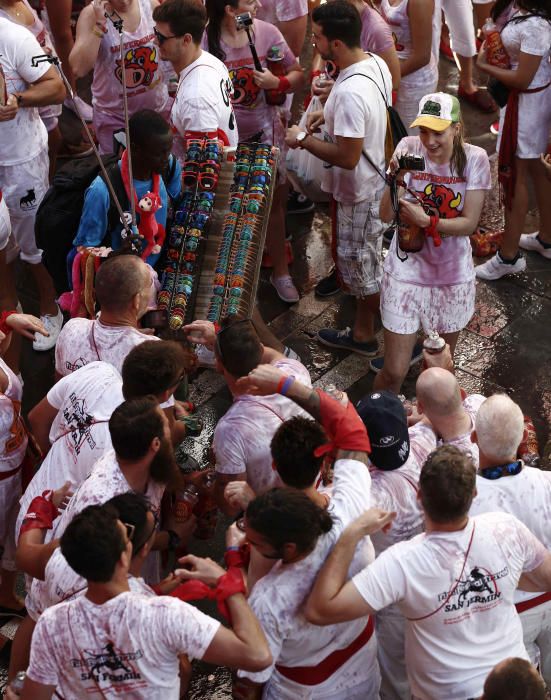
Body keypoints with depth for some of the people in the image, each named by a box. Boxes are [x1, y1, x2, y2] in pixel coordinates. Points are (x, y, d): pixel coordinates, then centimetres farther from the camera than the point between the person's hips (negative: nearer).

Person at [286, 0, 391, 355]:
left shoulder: (350, 92, -35)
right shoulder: (376, 63, -4)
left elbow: (347, 157, -32)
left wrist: (304, 140, -19)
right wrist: (330, 115, 6)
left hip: (360, 194, -9)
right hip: (375, 183, 10)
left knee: (363, 272, 10)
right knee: (363, 265, 25)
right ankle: (363, 334, 43)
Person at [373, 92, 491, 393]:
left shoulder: (474, 159, -12)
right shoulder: (408, 148, -12)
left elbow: (469, 223, -12)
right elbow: (386, 215, -16)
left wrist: (426, 221, -25)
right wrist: (397, 178, -32)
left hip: (453, 273, 1)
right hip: (407, 269, -1)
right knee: (394, 372, 1)